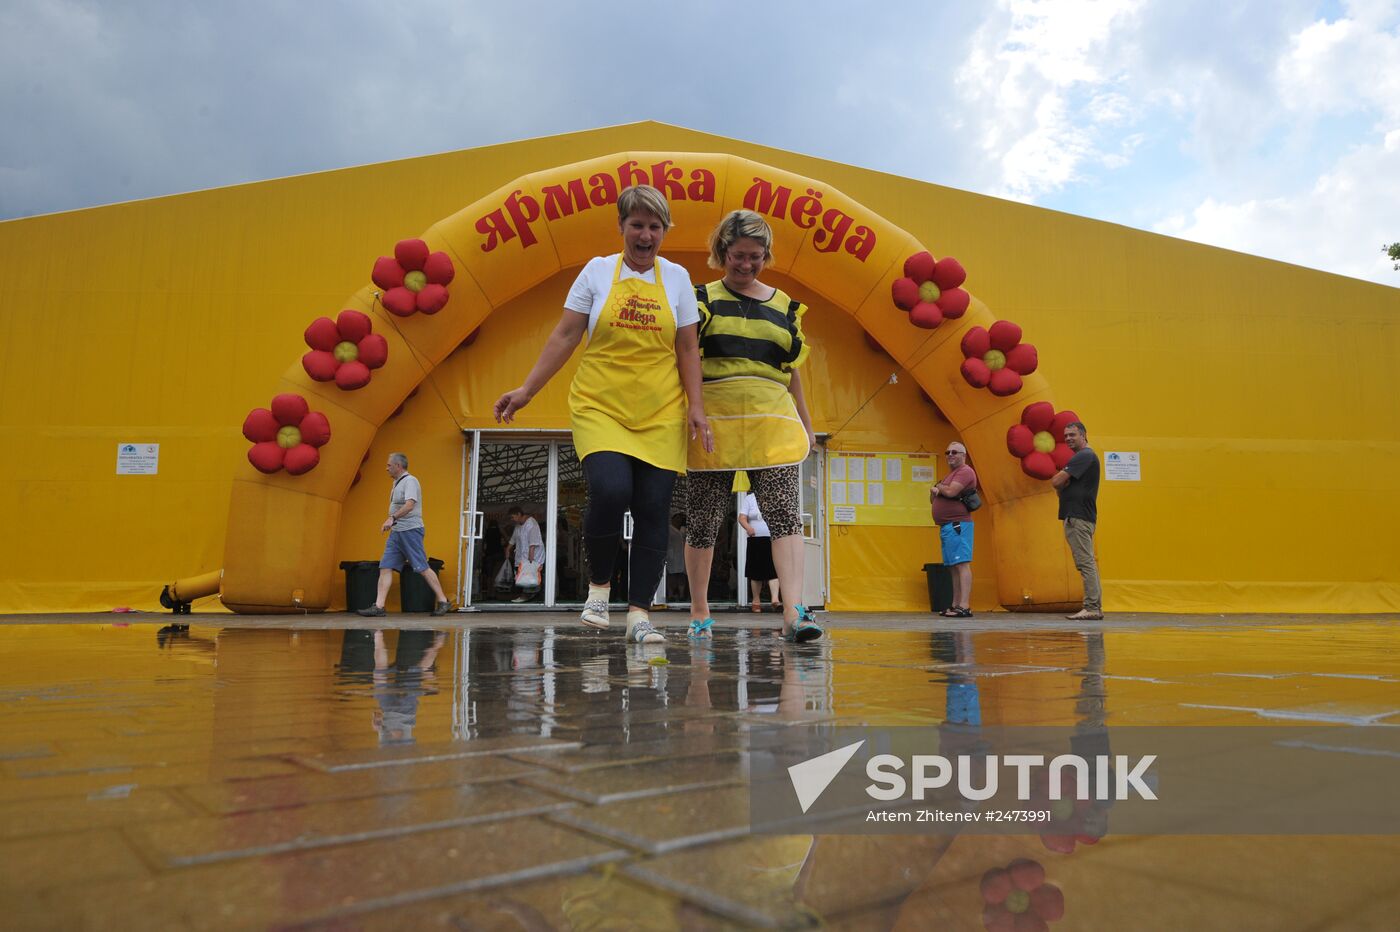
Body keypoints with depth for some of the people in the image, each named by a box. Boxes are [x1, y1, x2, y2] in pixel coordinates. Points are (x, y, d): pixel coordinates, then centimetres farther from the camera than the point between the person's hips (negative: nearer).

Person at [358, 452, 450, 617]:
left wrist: (392, 518, -35)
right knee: (385, 567, 1)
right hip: (396, 531, 9)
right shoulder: (397, 483, 18)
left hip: (410, 530, -9)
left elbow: (410, 505, -26)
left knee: (422, 568, -7)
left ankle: (442, 601, 2)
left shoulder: (410, 481, -11)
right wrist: (392, 522, 16)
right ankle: (379, 606, -1)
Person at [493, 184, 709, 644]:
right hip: (600, 406, -2)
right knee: (610, 491, -22)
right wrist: (526, 390, -1)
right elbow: (565, 336, 5)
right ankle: (599, 585, 5)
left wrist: (696, 406, -1)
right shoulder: (597, 271, 5)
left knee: (653, 508, -4)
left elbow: (687, 350, 9)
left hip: (660, 414, 2)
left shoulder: (677, 278, 9)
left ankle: (639, 615, 7)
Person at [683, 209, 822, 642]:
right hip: (714, 421, -2)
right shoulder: (702, 298, 6)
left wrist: (806, 425, 21)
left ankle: (793, 612, -15)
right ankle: (699, 612, 20)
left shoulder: (785, 306, 15)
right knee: (703, 521, 5)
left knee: (785, 515, -11)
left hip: (771, 421, 2)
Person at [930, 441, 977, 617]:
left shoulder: (964, 471, -6)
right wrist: (934, 491, 1)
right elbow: (932, 500, 24)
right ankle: (956, 605, 12)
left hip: (957, 525, -10)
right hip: (946, 526, 10)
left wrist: (939, 487, 0)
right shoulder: (950, 475, 25)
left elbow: (951, 491, -21)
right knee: (954, 567, 9)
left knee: (962, 564, -14)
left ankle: (964, 606, -19)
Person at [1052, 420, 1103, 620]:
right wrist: (1063, 484, -2)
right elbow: (1060, 486, 19)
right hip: (1076, 516, 11)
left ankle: (1091, 608, -12)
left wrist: (1061, 480, 5)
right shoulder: (1082, 457, 23)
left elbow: (1056, 482, -16)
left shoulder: (1084, 456, -10)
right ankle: (1096, 607, 14)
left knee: (1086, 563, -11)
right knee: (1088, 563, 11)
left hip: (1078, 518, -11)